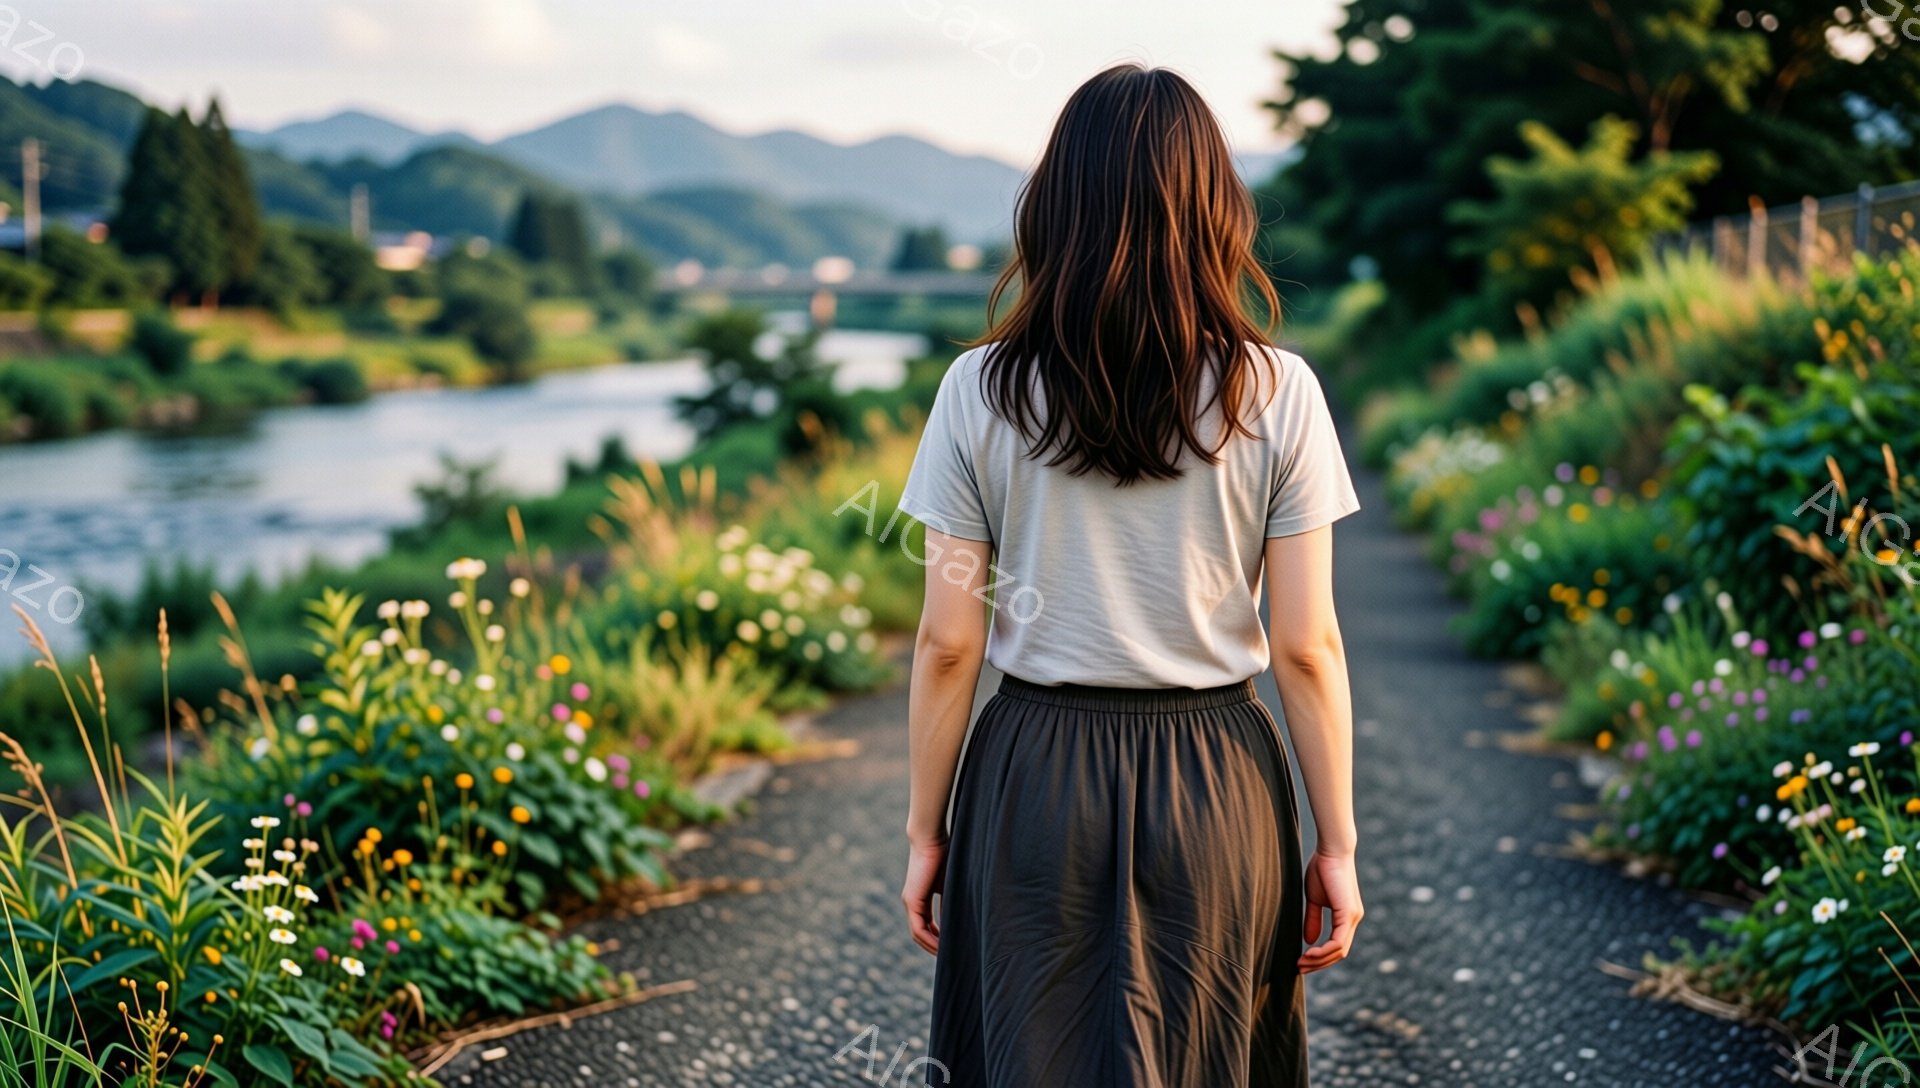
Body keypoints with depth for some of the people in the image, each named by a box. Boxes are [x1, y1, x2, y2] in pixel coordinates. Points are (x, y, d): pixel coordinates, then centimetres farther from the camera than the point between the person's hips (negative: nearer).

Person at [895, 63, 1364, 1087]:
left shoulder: (981, 392, -6)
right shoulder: (1276, 395, -7)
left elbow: (947, 643, -5)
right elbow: (1307, 647, -6)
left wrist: (926, 832, 6)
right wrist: (1336, 846, 3)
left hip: (1034, 781, 0)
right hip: (1218, 787, 0)